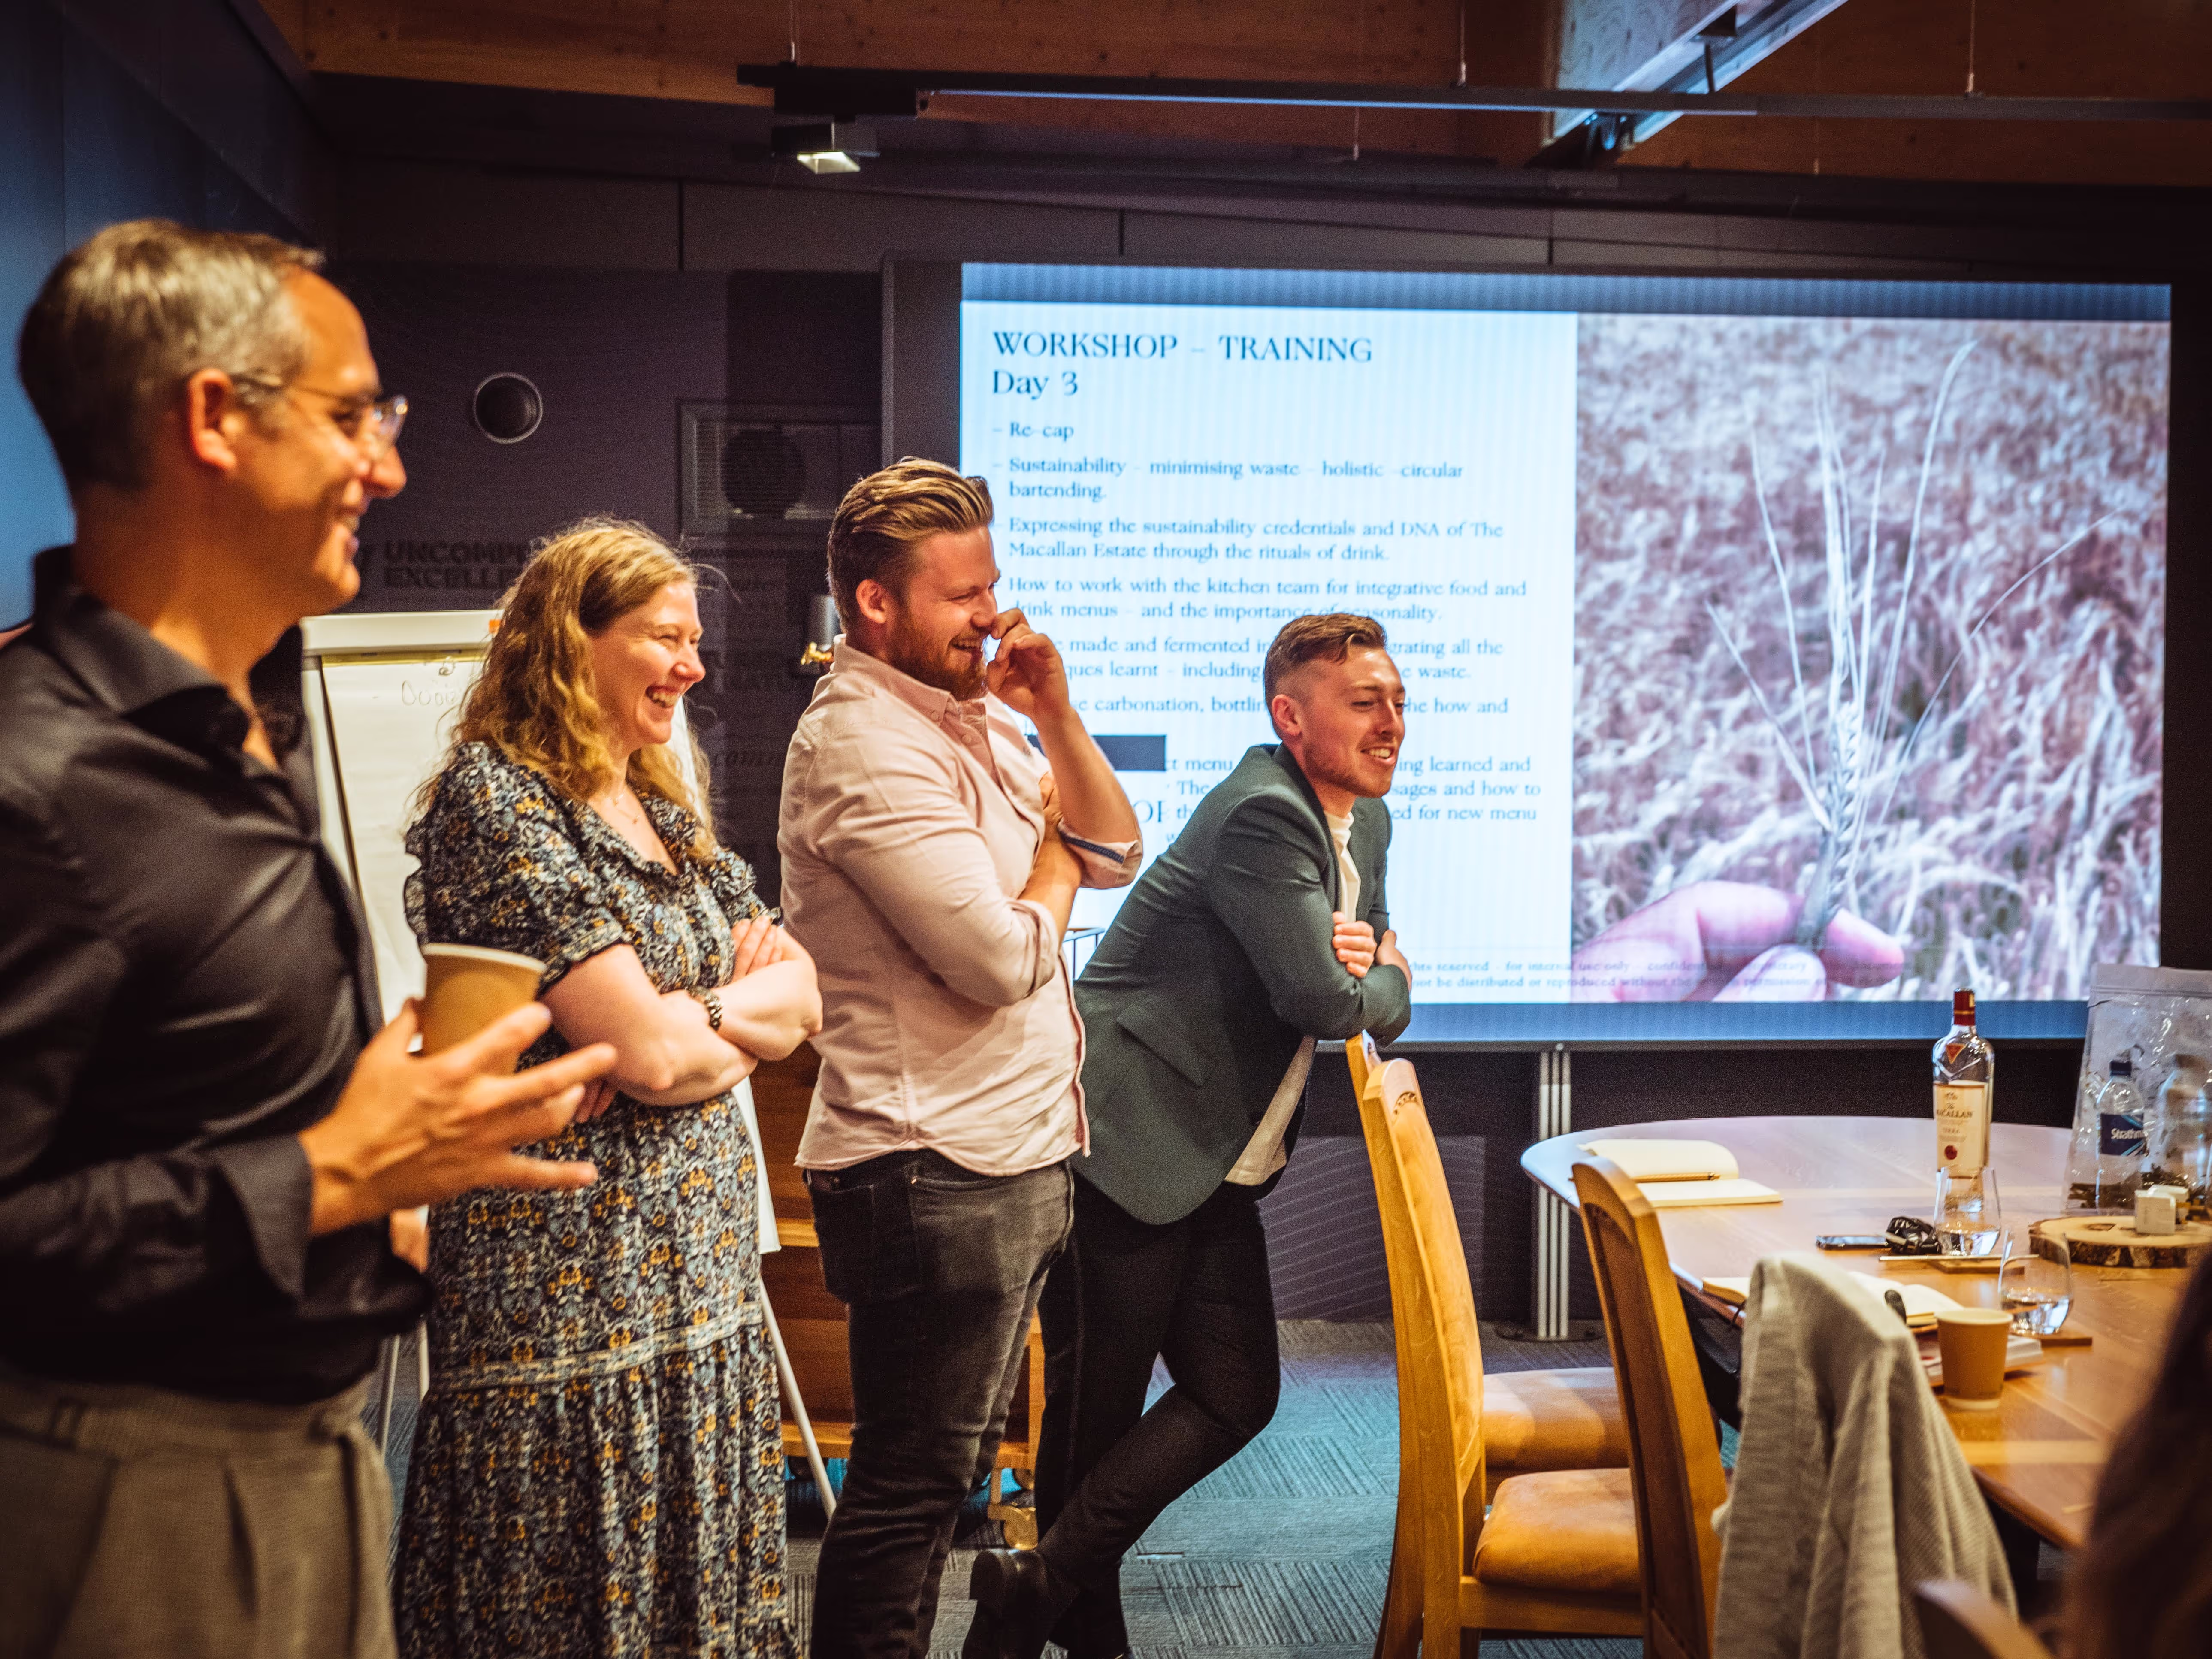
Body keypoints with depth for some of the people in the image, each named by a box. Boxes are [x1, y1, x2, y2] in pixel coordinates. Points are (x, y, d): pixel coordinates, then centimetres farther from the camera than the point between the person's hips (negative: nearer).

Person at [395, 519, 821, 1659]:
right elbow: (647, 1048, -19)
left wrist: (695, 1020, -9)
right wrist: (745, 1015, 2)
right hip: (571, 1295, -8)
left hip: (705, 1267, 8)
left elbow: (802, 997, 11)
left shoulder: (666, 811, 15)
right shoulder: (494, 799, -12)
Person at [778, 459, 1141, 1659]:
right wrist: (1053, 867, -2)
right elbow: (1002, 959, -23)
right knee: (912, 1489, -1)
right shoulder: (864, 744, -18)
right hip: (933, 1170, -10)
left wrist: (1055, 716, 0)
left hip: (1011, 1155, 10)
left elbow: (1117, 853, 15)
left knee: (951, 1470, 19)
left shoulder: (970, 716, 13)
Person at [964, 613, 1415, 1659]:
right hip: (1125, 1149, -10)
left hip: (1215, 1171, 10)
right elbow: (1322, 998, -25)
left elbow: (1381, 1000, 19)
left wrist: (1359, 961, -5)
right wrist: (1381, 976, -1)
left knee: (1236, 1393, 8)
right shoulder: (1262, 817, -19)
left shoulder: (1363, 823, 12)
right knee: (1097, 1408, 0)